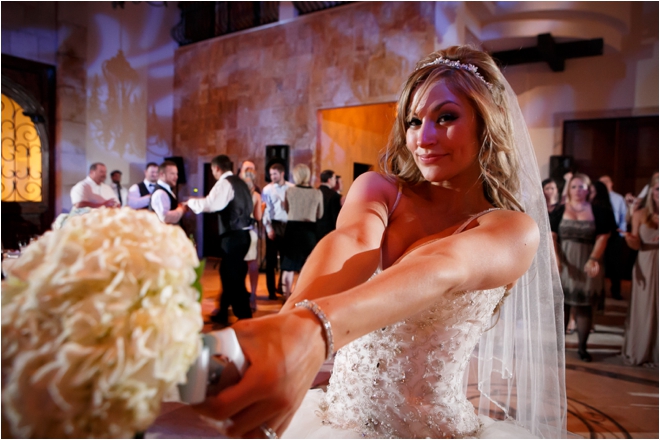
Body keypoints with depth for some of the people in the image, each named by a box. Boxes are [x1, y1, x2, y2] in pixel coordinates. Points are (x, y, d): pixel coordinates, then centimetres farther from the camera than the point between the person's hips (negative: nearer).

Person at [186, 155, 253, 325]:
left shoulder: (224, 183, -12)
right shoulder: (239, 182, 15)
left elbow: (209, 204, -24)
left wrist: (190, 202, -7)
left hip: (233, 236, -9)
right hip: (242, 233, 9)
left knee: (233, 276, 0)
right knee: (230, 273, 18)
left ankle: (244, 316, 7)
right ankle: (223, 313, 32)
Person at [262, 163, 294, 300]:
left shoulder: (291, 188, 2)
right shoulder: (268, 189, -1)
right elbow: (265, 210, -4)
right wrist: (269, 228, -10)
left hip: (288, 225, 1)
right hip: (274, 225, -1)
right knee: (271, 259, 4)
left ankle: (282, 286, 27)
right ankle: (271, 291, 14)